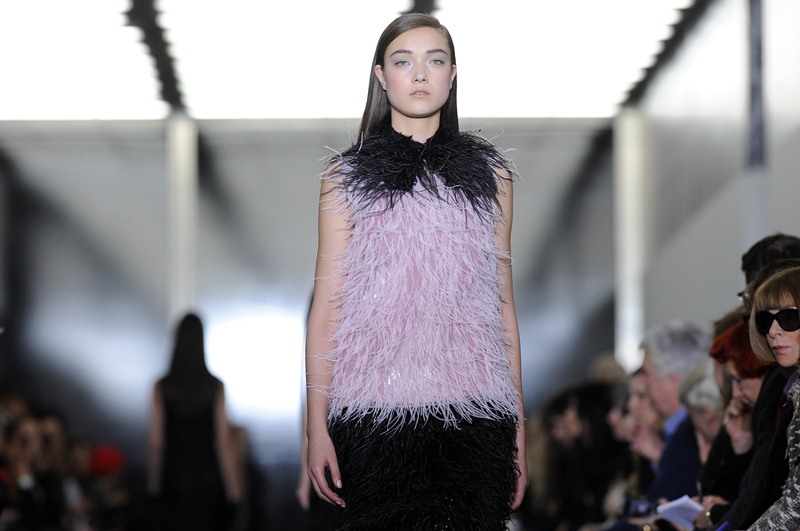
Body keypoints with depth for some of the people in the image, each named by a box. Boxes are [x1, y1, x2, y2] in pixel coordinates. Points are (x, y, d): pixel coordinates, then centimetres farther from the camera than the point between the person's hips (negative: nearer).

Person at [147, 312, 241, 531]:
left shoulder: (162, 388, -4)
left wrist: (153, 481, 10)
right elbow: (223, 442, -6)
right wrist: (232, 484, 1)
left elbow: (156, 443, -2)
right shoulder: (215, 386, -7)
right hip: (207, 474, -1)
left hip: (175, 474, 1)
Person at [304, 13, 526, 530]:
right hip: (377, 408, -1)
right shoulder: (348, 176, 6)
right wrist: (317, 425, -1)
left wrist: (518, 425, 8)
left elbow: (503, 302, 11)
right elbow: (326, 307, 4)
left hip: (476, 410, 1)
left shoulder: (489, 173, 10)